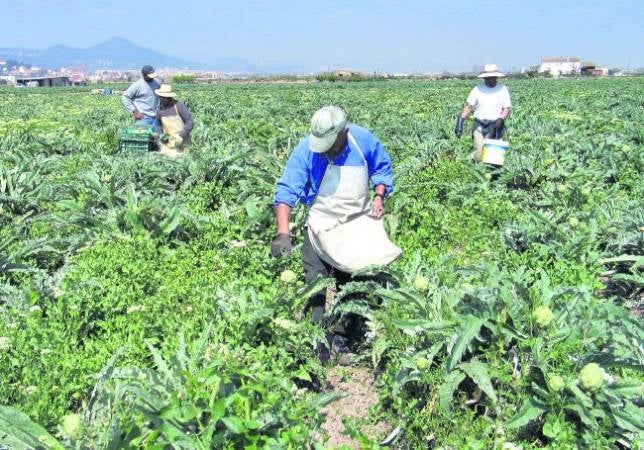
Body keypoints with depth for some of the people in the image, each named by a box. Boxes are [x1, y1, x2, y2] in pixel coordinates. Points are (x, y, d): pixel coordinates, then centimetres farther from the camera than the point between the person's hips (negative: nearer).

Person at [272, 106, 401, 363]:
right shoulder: (305, 150, -21)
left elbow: (382, 169, 5)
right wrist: (283, 233, -38)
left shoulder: (364, 140, -14)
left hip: (359, 224, 2)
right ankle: (323, 339, 7)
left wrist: (379, 196, -12)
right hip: (321, 226, -2)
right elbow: (286, 191, -26)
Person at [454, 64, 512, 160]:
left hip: (496, 126, 1)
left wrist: (501, 119, -17)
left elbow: (506, 109, 4)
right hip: (480, 125, -1)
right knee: (480, 154, -14)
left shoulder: (503, 89, 6)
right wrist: (461, 121, -14)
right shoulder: (477, 89, 4)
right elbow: (468, 107, 0)